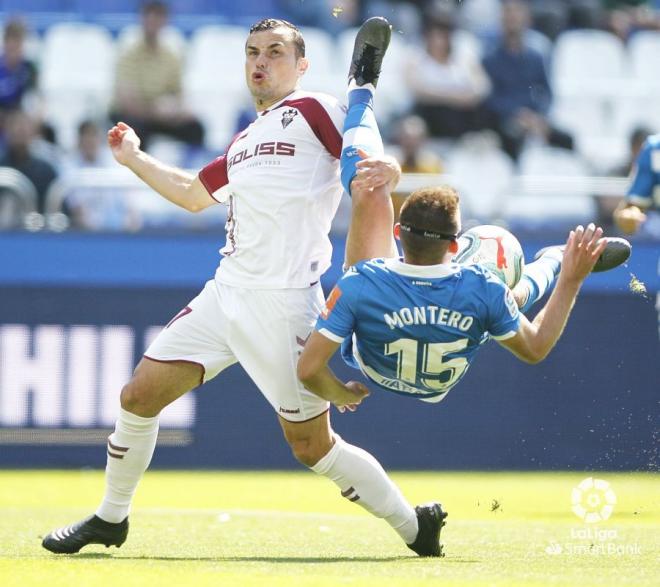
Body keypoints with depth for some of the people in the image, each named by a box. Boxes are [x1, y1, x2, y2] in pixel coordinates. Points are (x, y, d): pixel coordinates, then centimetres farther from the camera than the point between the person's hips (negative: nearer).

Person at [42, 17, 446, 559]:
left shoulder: (313, 111, -2)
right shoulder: (246, 140, 22)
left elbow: (378, 170, -12)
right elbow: (193, 194, 37)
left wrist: (384, 172, -35)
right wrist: (134, 159, 34)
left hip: (284, 306, -7)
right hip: (226, 293, 7)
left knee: (312, 446, -6)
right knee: (139, 396, 5)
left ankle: (414, 527, 8)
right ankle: (111, 519, 22)